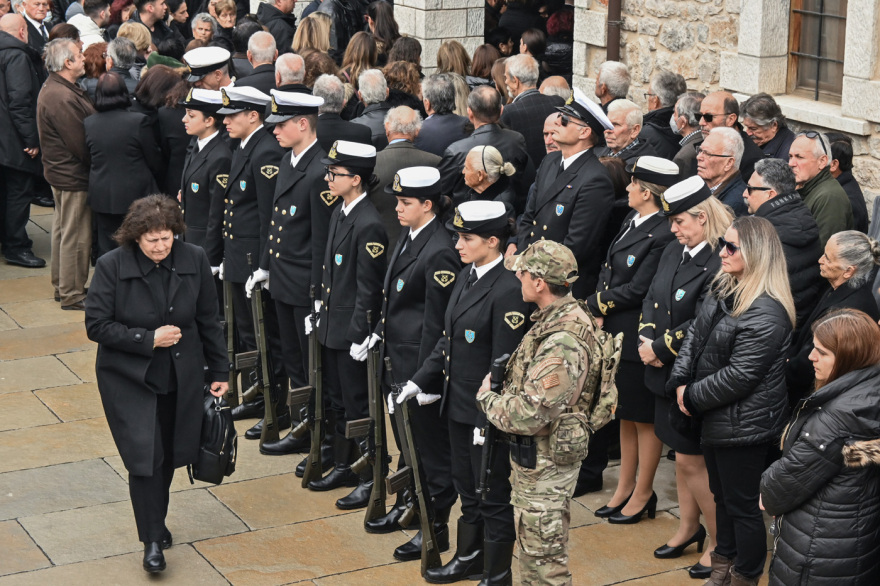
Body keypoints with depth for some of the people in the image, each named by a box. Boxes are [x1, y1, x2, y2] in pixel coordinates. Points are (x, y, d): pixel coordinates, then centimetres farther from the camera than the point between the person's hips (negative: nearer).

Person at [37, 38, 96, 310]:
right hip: (73, 175, -11)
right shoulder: (62, 98, -27)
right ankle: (72, 295, 8)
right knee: (76, 236, -1)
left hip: (61, 172, 11)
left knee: (63, 231, 20)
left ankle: (62, 285, 33)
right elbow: (80, 143, -24)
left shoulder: (55, 89, 8)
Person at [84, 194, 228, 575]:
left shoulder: (194, 261, -6)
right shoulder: (112, 266, -14)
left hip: (181, 379, 3)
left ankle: (156, 520, 37)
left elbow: (208, 321, 4)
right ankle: (152, 540, 3)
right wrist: (149, 339, -20)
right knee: (144, 456, -9)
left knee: (168, 455, 13)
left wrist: (219, 371, 7)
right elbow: (97, 325, -12)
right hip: (129, 379, -3)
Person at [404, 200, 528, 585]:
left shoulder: (507, 292, -22)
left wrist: (488, 422, -19)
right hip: (457, 405, 9)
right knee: (466, 485, 23)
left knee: (493, 495, 6)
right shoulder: (466, 277, 5)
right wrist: (421, 380, 9)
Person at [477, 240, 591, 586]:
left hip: (545, 465, -10)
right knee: (532, 547, 24)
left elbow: (529, 416, -29)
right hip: (533, 457, 10)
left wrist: (486, 398, -13)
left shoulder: (561, 343, -30)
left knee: (544, 558, 4)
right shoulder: (555, 319, 3)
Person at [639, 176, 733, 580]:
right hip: (666, 373, 8)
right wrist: (647, 340, -8)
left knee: (691, 462, 0)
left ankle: (720, 544, 16)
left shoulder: (720, 263, -21)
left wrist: (660, 349, -16)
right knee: (681, 455, 20)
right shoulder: (673, 252, 7)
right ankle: (689, 528, 36)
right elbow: (652, 300, 9)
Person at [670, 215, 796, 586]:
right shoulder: (723, 289, 4)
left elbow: (738, 376, -26)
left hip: (744, 426, -9)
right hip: (716, 418, 10)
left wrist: (693, 397, -14)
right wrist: (681, 382, -5)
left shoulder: (766, 313, -26)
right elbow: (695, 336, 9)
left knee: (742, 504, 6)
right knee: (722, 495, 24)